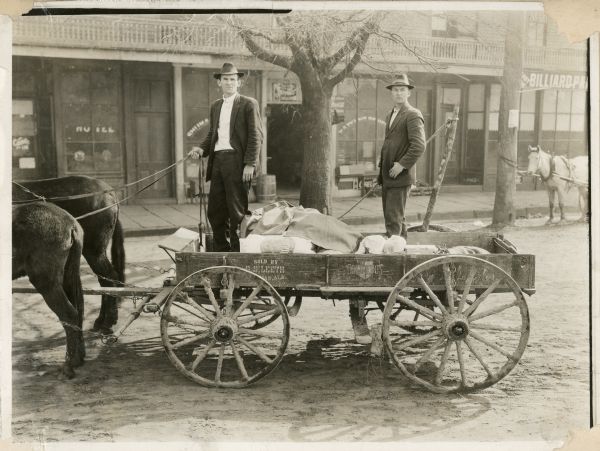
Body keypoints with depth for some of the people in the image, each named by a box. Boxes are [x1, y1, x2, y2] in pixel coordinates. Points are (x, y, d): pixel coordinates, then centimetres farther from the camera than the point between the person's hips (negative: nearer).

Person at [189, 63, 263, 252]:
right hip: (217, 161, 6)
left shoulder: (248, 104, 0)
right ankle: (220, 252, 18)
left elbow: (256, 136, -5)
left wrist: (250, 164, -13)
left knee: (236, 211, -4)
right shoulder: (215, 106, 19)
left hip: (237, 162, -6)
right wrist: (202, 149, 3)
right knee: (215, 212, 7)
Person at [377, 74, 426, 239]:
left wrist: (402, 165, -20)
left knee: (394, 219, -10)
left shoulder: (413, 115, -9)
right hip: (387, 176, 9)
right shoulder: (390, 115, 19)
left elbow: (419, 146, -20)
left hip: (400, 176, -9)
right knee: (397, 218, 14)